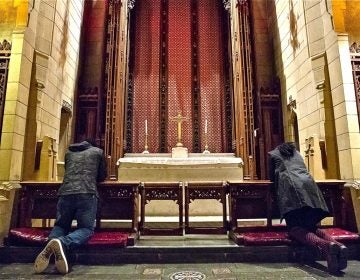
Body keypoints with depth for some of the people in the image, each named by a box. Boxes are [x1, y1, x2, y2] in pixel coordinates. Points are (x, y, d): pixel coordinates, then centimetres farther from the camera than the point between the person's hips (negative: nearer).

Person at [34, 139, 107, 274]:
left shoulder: (69, 152, 28)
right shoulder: (98, 151, 21)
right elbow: (102, 176, 25)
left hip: (65, 192, 3)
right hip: (87, 194, -3)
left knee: (61, 225, 19)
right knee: (86, 228, 4)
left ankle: (50, 246, -15)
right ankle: (62, 243, -27)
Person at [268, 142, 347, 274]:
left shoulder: (273, 154, 25)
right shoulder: (297, 154, 36)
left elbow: (271, 176, 29)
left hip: (290, 186, -5)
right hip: (309, 185, 5)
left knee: (295, 228, -11)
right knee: (311, 226, 9)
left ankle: (325, 245, -39)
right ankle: (337, 244, -20)